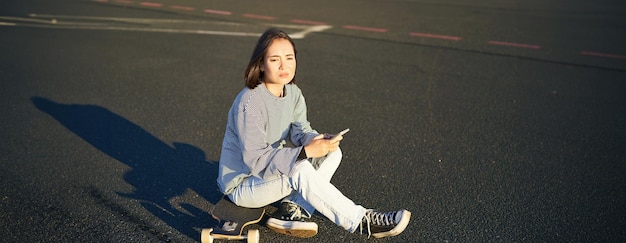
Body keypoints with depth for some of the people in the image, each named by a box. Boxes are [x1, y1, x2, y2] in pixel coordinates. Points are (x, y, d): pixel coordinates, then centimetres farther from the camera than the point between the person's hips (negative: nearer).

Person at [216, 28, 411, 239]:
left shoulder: (294, 93, -1)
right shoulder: (249, 103, -26)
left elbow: (301, 131, -8)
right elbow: (255, 160, -30)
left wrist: (320, 141, -31)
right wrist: (306, 152, -37)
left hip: (273, 169, 8)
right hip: (241, 185, -8)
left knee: (333, 153, -7)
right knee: (300, 169, -33)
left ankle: (292, 209, -16)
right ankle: (361, 222, -24)